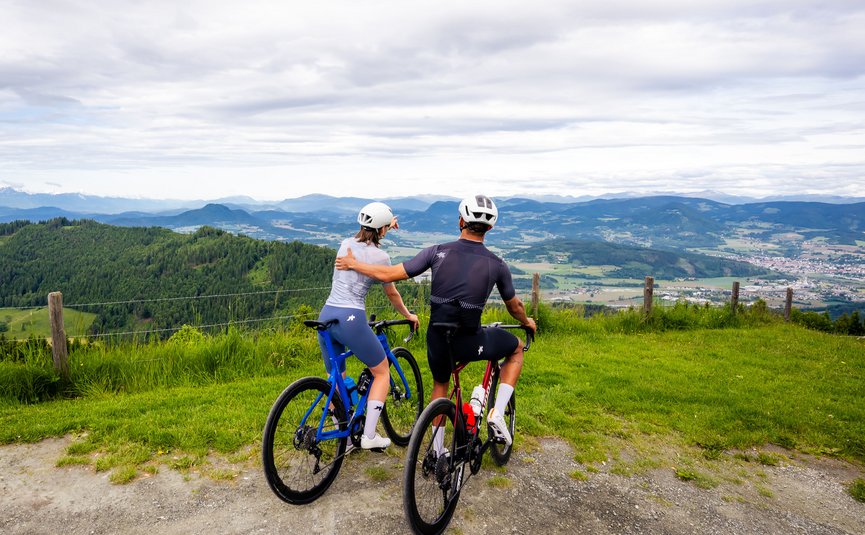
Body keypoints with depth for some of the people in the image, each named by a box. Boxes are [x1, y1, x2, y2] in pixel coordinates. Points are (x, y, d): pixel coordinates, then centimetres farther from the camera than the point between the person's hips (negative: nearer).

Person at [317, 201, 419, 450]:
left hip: (326, 316, 6)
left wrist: (386, 227, 51)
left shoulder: (345, 244, 11)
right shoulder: (381, 256, -5)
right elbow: (392, 294, 8)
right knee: (382, 372, 14)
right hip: (351, 320, -6)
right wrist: (408, 315, 26)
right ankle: (369, 436, 11)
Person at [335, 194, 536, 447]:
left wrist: (352, 263, 12)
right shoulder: (497, 264, -3)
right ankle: (497, 413, 12)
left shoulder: (438, 252, -4)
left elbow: (389, 274, -3)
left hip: (437, 340, 2)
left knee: (440, 384, 32)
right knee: (516, 348, 26)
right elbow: (514, 306, 12)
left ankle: (437, 449, 36)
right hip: (469, 342, -2)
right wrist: (527, 322, 35)